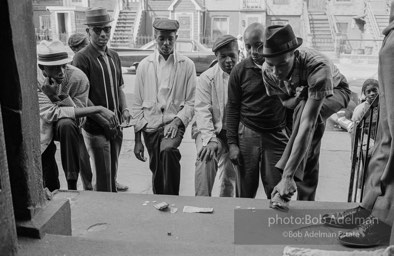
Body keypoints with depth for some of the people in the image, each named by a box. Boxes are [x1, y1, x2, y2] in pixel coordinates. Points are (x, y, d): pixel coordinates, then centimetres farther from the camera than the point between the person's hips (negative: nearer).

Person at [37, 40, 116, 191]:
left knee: (66, 124, -37)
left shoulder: (78, 78, -25)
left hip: (68, 126, -1)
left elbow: (78, 115, -22)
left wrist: (61, 95, -41)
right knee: (49, 183, 6)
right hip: (42, 129, 1)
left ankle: (72, 187, -29)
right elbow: (50, 113, -34)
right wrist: (98, 109, -39)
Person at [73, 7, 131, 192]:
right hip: (95, 129, -6)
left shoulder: (114, 56, 11)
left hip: (115, 126, 7)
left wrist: (124, 109, 2)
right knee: (103, 178, 1)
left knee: (113, 175, 19)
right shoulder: (82, 58, -11)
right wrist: (102, 119, -19)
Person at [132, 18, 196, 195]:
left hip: (174, 123, -2)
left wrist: (177, 121, -15)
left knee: (168, 151, -32)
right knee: (156, 172, 7)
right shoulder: (144, 65, 6)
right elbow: (137, 104, 7)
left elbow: (191, 102, 3)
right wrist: (137, 139, 4)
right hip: (150, 126, 3)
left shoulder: (187, 65, 2)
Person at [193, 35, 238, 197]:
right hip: (209, 130, -1)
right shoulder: (206, 78, -3)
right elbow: (202, 110, -10)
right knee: (206, 158, -29)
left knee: (229, 182, 4)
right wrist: (210, 139, -23)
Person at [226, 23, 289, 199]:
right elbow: (232, 108, 5)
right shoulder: (240, 70, 1)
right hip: (247, 134, 1)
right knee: (246, 192, 6)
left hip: (277, 134, 0)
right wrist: (232, 143, 0)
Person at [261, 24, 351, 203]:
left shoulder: (318, 66, -45)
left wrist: (287, 176, -56)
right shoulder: (268, 70, -28)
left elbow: (308, 124, -51)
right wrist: (296, 99, -35)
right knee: (309, 155, 1)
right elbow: (285, 101, -8)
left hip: (335, 91, -5)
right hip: (299, 98, 5)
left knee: (304, 109, -37)